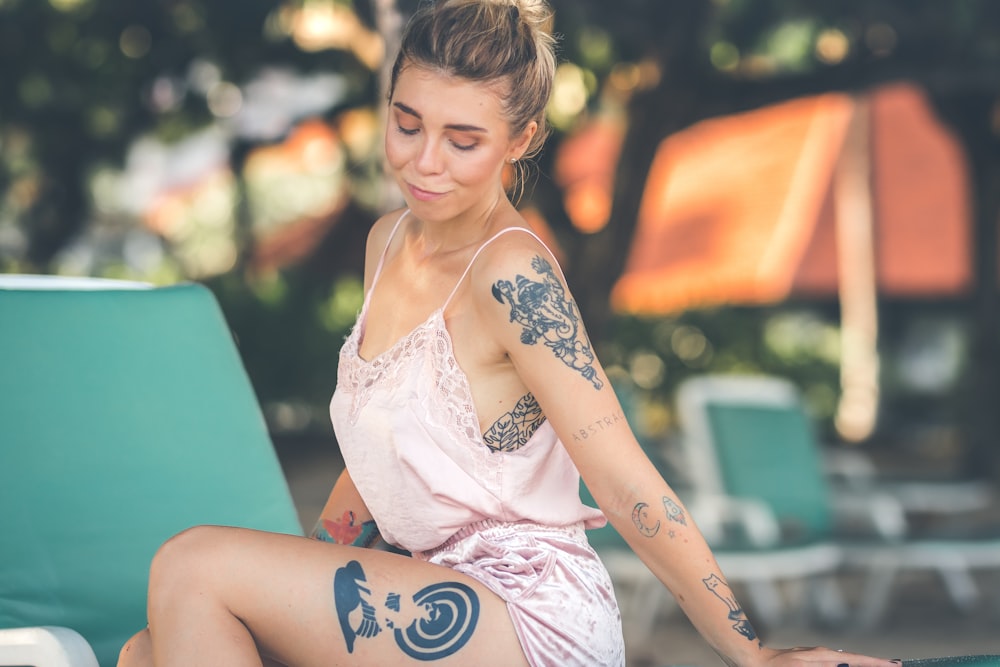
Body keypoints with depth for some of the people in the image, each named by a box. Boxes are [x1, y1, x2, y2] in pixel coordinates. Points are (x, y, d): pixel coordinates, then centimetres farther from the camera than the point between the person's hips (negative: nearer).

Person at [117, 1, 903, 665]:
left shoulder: (511, 273, -17)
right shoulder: (389, 240, 9)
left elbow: (626, 483, -17)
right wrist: (290, 593, 18)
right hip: (443, 595, 8)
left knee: (194, 568, -16)